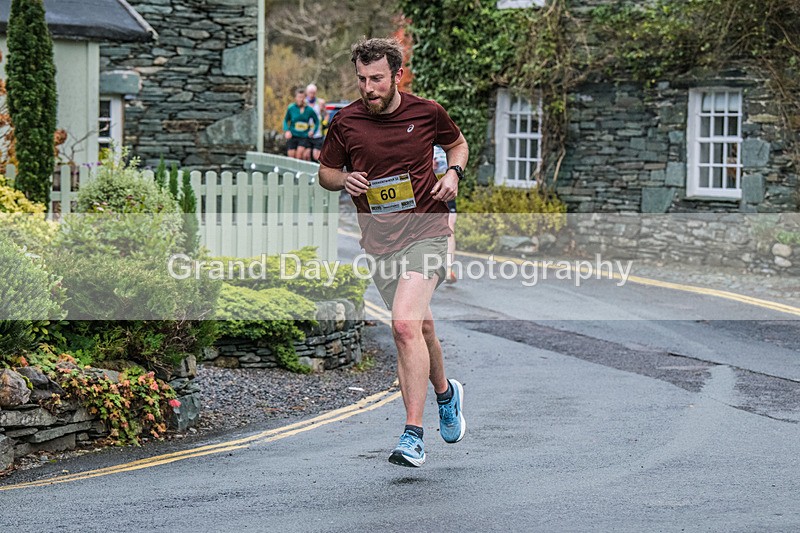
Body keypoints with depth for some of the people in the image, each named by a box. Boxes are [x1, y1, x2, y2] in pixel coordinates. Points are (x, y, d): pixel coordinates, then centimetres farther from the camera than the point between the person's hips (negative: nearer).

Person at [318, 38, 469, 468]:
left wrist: (454, 173, -2)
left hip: (425, 228, -3)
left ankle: (413, 436, -20)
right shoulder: (345, 122, 0)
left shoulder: (427, 112, -2)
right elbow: (326, 172, 13)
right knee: (420, 325, 13)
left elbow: (458, 143, 18)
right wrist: (344, 180, -9)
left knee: (405, 323, -21)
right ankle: (445, 393, 44)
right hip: (377, 239, 3)